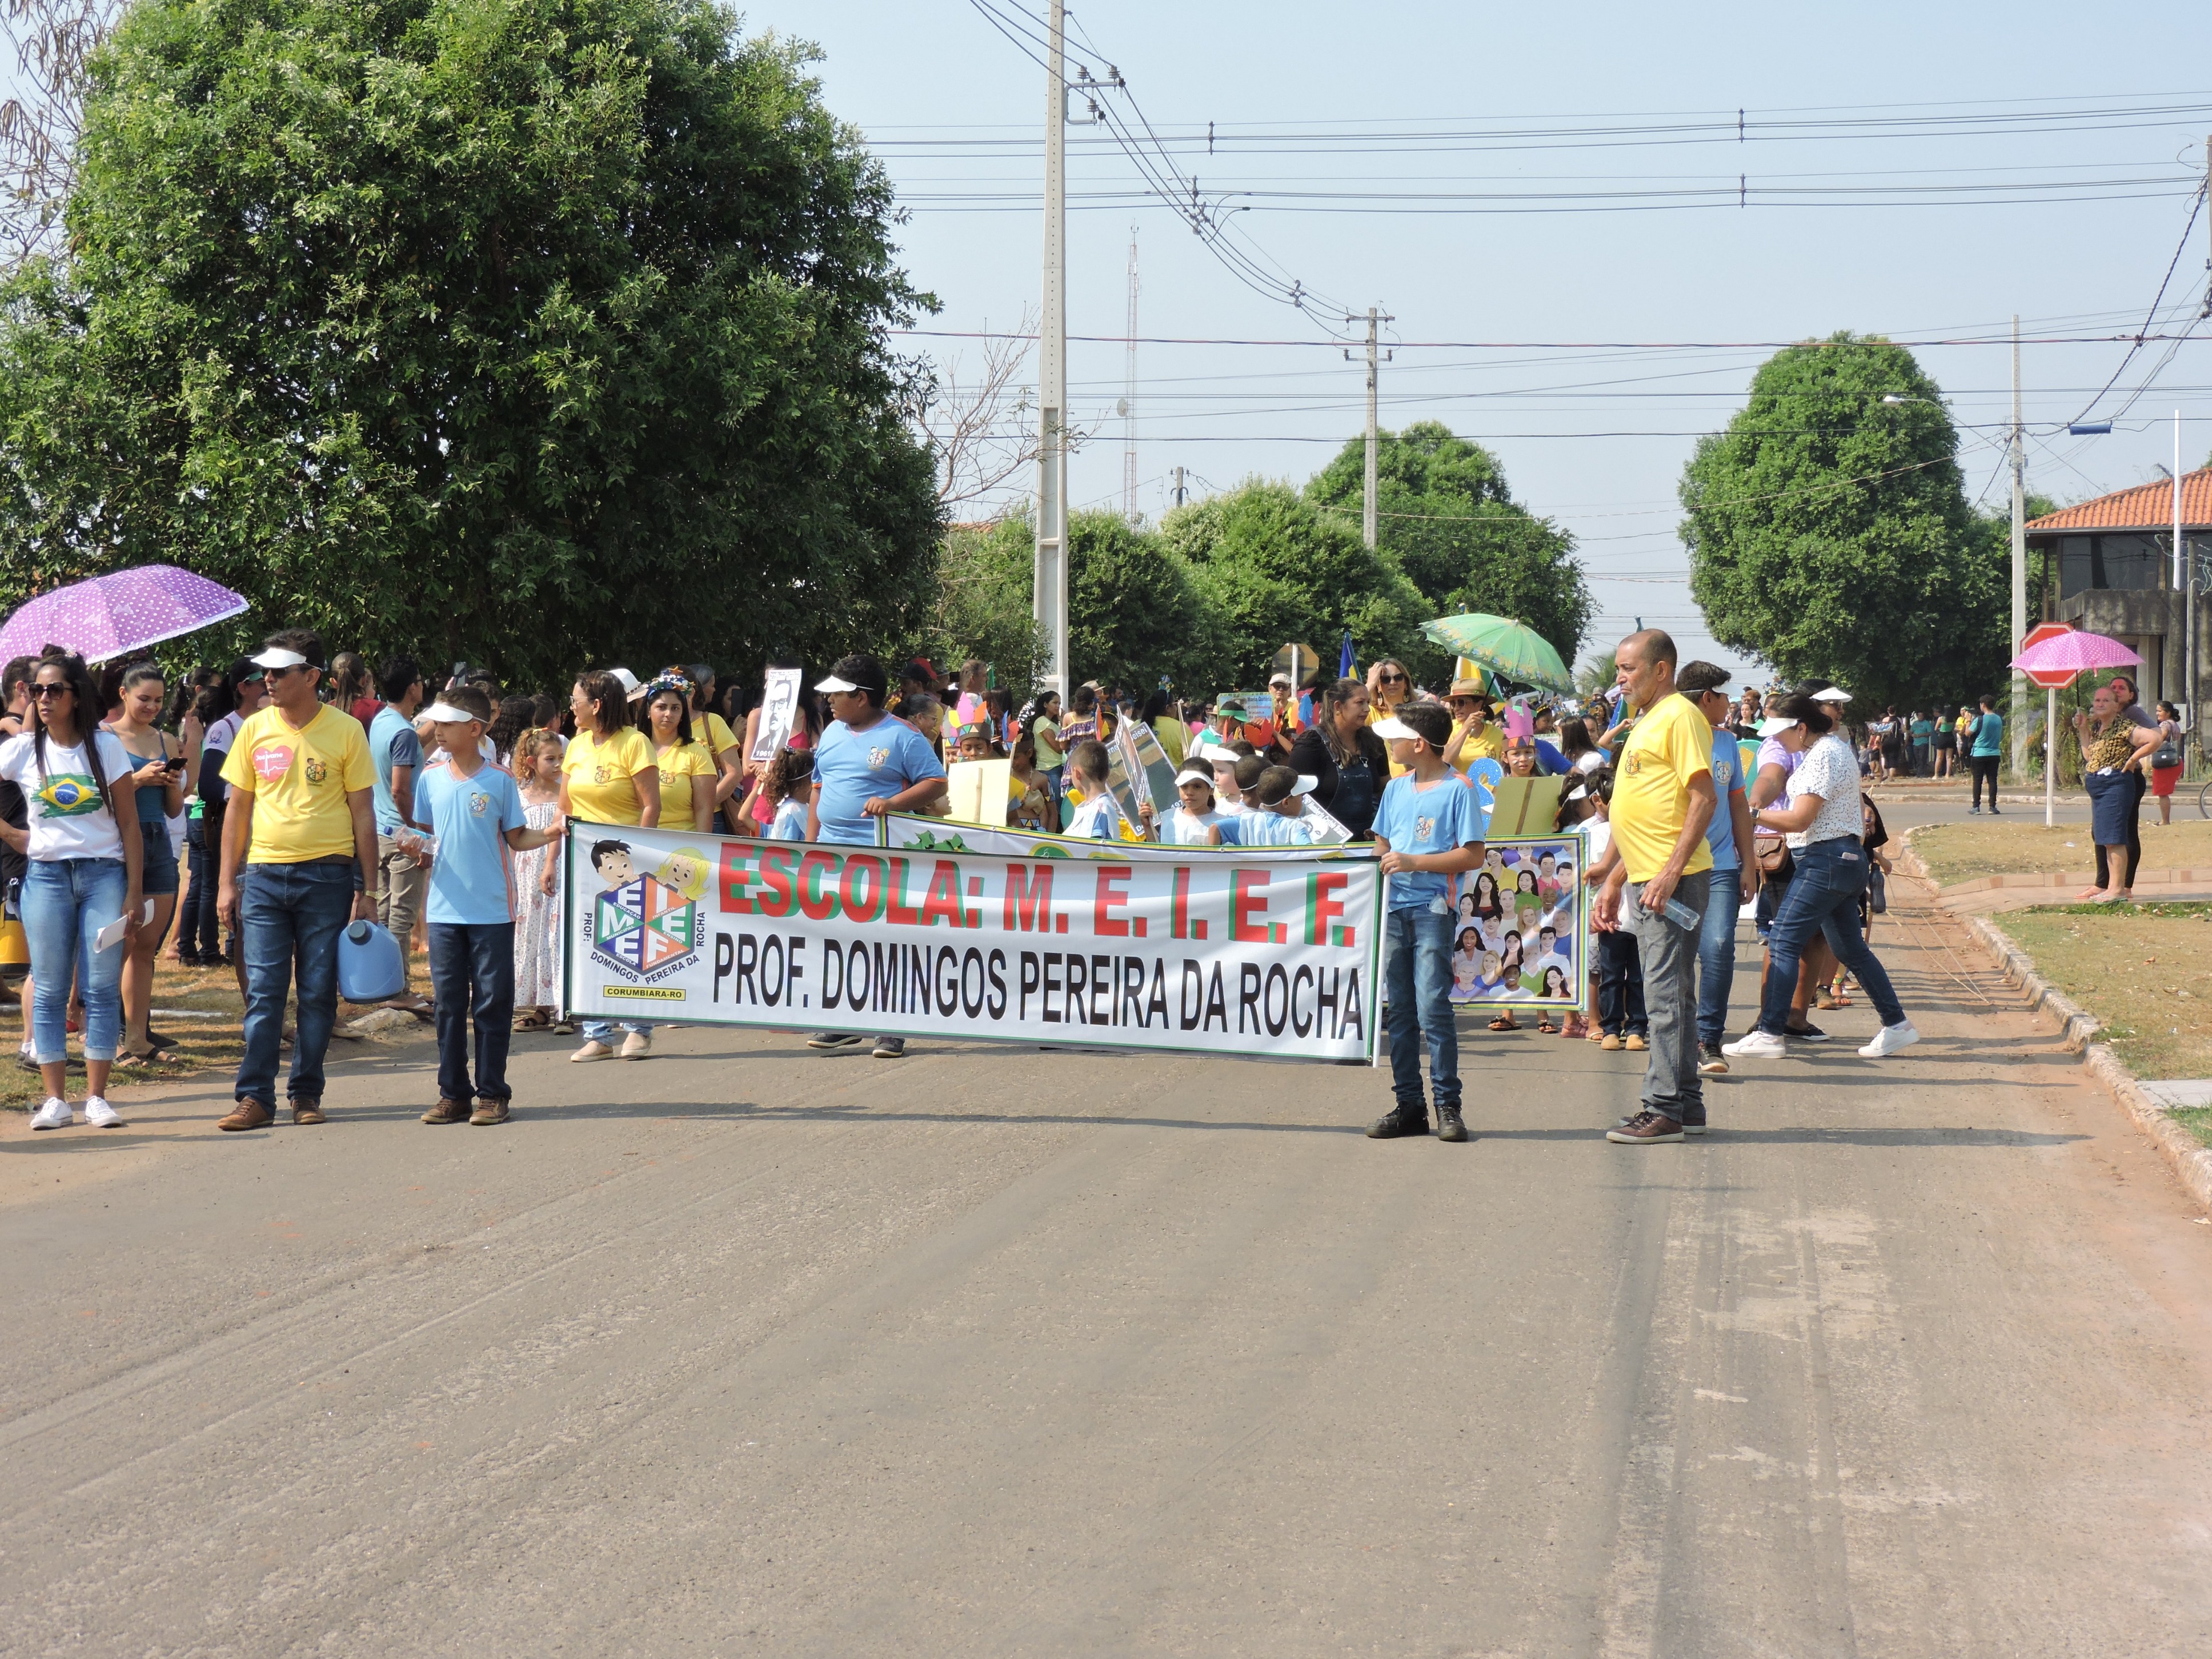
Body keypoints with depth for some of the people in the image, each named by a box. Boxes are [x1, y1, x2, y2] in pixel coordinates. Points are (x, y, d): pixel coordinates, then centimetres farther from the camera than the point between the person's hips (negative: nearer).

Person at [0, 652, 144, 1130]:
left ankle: (96, 1098, 3)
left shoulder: (106, 747, 1)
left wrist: (134, 890, -3)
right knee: (49, 990, 1)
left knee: (101, 988, -3)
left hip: (104, 874, -1)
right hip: (46, 875, 1)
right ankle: (55, 1100, 4)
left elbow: (128, 823, 2)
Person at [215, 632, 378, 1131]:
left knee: (318, 992, 4)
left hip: (327, 875, -2)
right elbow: (238, 809, 12)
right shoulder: (255, 730, 7)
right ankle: (255, 1096, 1)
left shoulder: (345, 732, 0)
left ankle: (307, 1094, 14)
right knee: (263, 991, -2)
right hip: (264, 875, 2)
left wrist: (365, 890, -1)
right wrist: (228, 883, 6)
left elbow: (363, 814, 2)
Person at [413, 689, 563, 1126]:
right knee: (448, 1003, 6)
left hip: (492, 910, -3)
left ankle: (492, 1093, 7)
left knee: (493, 1003, 1)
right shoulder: (431, 779, 7)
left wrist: (548, 835, -15)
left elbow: (516, 838, 3)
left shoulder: (500, 780, -1)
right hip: (445, 909, 3)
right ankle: (453, 1093, 13)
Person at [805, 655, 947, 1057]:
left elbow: (936, 784, -7)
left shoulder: (902, 737, -4)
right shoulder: (832, 733, 16)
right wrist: (810, 843, 16)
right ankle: (845, 1023, 18)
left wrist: (893, 802, -20)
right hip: (831, 855, 7)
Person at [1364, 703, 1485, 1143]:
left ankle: (1447, 1104, -5)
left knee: (1432, 1008, -12)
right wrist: (1383, 864, 2)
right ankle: (1408, 1104, 11)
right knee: (1400, 1010, 6)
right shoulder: (1395, 788, 14)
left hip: (1433, 909, -6)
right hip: (1395, 907, 6)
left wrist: (1414, 862, -15)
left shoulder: (1457, 790, -5)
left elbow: (1473, 856, -10)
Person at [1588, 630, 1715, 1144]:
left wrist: (1671, 872, -23)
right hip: (1645, 880, 10)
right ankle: (1687, 1106, 18)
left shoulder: (1679, 717, -10)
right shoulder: (1645, 723, 20)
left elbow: (1704, 799, -18)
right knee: (1671, 994, 13)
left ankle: (1665, 1111, -6)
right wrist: (1613, 880, 23)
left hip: (1673, 879, -10)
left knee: (1666, 993, -8)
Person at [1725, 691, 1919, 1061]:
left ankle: (1769, 1034, -13)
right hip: (1844, 860, 11)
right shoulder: (1834, 747, 16)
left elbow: (1799, 819, -20)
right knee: (1850, 948, 15)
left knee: (1783, 942, -11)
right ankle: (1897, 1026, 18)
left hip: (1826, 860, -11)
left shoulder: (1823, 756, -16)